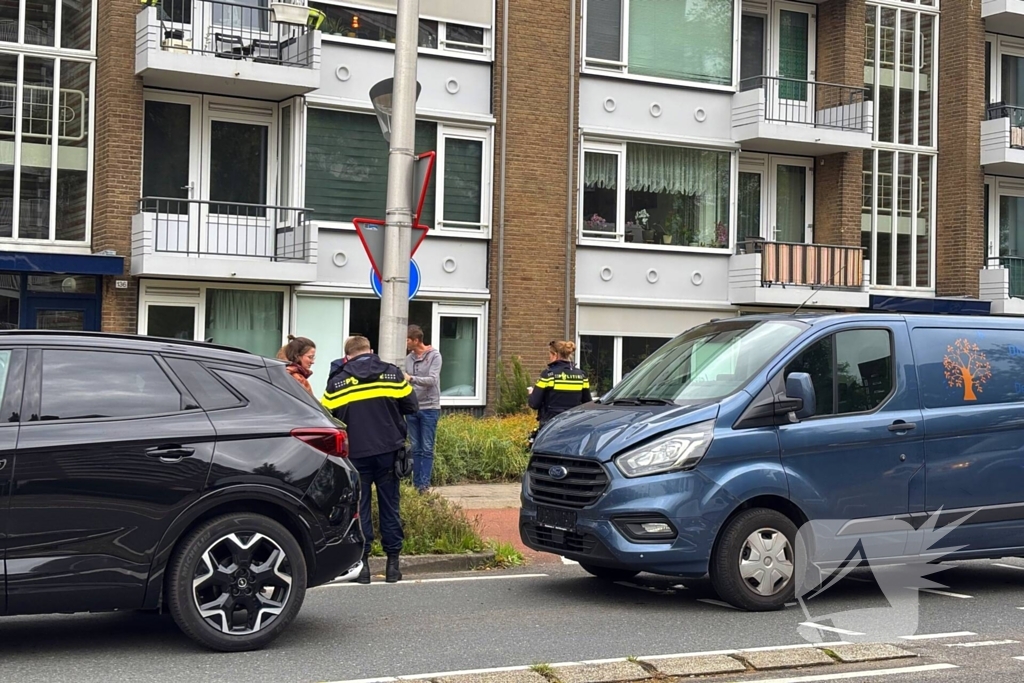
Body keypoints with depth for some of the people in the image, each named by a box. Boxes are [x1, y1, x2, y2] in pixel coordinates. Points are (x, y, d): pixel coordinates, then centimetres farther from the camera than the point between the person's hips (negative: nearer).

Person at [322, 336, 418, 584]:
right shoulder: (392, 373, 1)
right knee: (390, 506, 9)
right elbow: (411, 406, 6)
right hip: (388, 452, 1)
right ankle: (393, 563, 11)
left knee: (359, 508, 6)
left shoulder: (338, 381, -2)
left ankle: (362, 562, 4)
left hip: (356, 454, -1)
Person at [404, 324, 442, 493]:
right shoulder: (409, 358, 9)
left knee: (427, 448, -3)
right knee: (416, 448, 7)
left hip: (429, 408, -4)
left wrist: (412, 378, -29)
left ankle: (425, 483, -2)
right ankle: (416, 483, 11)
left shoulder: (434, 356, -5)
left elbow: (432, 380, -16)